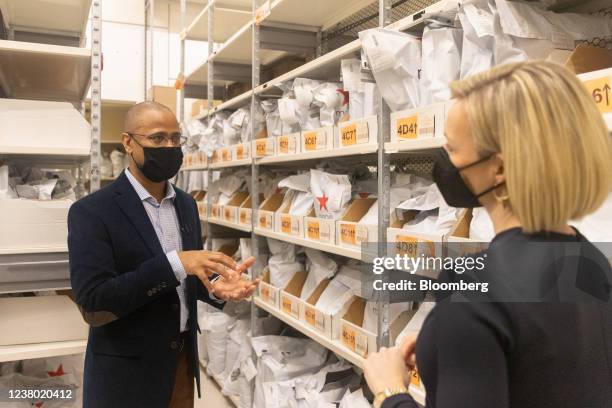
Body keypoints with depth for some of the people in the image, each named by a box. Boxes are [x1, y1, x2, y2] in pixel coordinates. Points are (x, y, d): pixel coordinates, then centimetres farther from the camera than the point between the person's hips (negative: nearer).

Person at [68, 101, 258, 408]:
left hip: (183, 361, 6)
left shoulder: (186, 204, 4)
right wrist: (174, 264, -30)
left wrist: (215, 285, -13)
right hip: (126, 373, -6)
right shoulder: (91, 211, -16)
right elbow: (92, 304, -22)